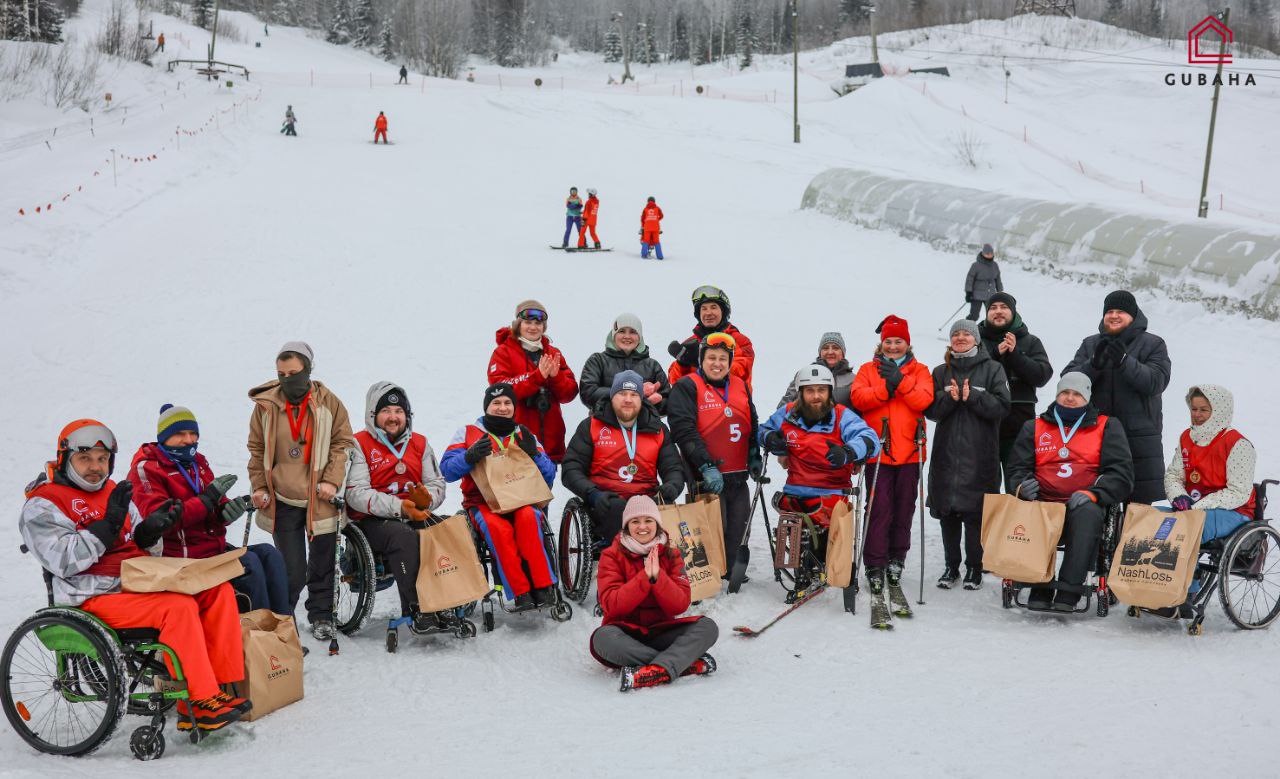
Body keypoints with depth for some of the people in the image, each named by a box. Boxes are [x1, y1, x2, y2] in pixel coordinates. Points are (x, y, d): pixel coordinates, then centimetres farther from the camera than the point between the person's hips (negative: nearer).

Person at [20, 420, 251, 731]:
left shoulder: (113, 492, 21)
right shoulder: (42, 506, -1)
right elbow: (64, 561, -15)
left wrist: (149, 530, -2)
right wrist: (109, 525, -18)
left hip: (142, 583, 8)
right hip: (99, 596, -8)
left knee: (219, 590, -12)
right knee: (180, 607, -30)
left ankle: (223, 686, -14)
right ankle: (200, 703, -27)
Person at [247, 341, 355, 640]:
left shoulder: (328, 403, -1)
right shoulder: (266, 405, 0)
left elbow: (342, 443, 3)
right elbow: (257, 450, 8)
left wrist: (332, 481, -8)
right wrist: (259, 487, 1)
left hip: (320, 498, 0)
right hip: (282, 502, 0)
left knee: (322, 564, 9)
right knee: (291, 569, 0)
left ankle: (321, 616, 26)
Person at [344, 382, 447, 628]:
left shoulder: (420, 443, 18)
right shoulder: (360, 444, 3)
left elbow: (437, 483, 11)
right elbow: (355, 494, -10)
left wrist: (426, 499, -15)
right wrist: (399, 507, -23)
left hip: (416, 516, 4)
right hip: (372, 522, -4)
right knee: (403, 535, -37)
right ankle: (415, 607, -35)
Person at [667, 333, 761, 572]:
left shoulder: (740, 387, 15)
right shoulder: (686, 387, -5)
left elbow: (753, 426, 28)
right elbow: (684, 431, -15)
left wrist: (755, 457, 17)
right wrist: (707, 467, -21)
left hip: (738, 477, 6)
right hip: (707, 478, -6)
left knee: (737, 531, 9)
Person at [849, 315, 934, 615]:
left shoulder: (919, 371, 12)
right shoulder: (868, 370, 11)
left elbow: (924, 400, -6)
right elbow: (858, 398, -6)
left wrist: (900, 381, -14)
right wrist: (886, 388, -16)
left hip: (910, 451, 1)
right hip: (878, 452, -1)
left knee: (904, 510, 6)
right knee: (879, 509, -7)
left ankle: (896, 563, 18)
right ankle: (875, 568, -2)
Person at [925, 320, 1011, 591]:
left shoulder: (992, 369, 4)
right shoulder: (941, 372, 13)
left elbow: (1001, 406, -6)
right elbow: (930, 410, 5)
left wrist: (972, 397, -16)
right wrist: (949, 398, -13)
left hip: (980, 454, -3)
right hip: (947, 452, 3)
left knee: (975, 512, -2)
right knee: (947, 512, 6)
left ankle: (974, 568, 10)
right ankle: (951, 566, 18)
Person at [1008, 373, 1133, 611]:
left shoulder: (1107, 427, 16)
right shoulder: (1035, 428, 22)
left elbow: (1121, 472, 6)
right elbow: (1017, 467, 18)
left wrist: (1092, 494, -12)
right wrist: (1023, 485, -7)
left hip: (1086, 505, -1)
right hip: (1044, 503, 1)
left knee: (1087, 513, -38)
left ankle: (1070, 589, -39)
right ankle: (1039, 587, -29)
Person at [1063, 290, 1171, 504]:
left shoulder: (1152, 344, 5)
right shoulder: (1090, 345, 12)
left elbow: (1156, 382, -11)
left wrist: (1124, 362, -24)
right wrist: (1094, 365, -19)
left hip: (1140, 436, -2)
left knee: (1146, 501, -2)